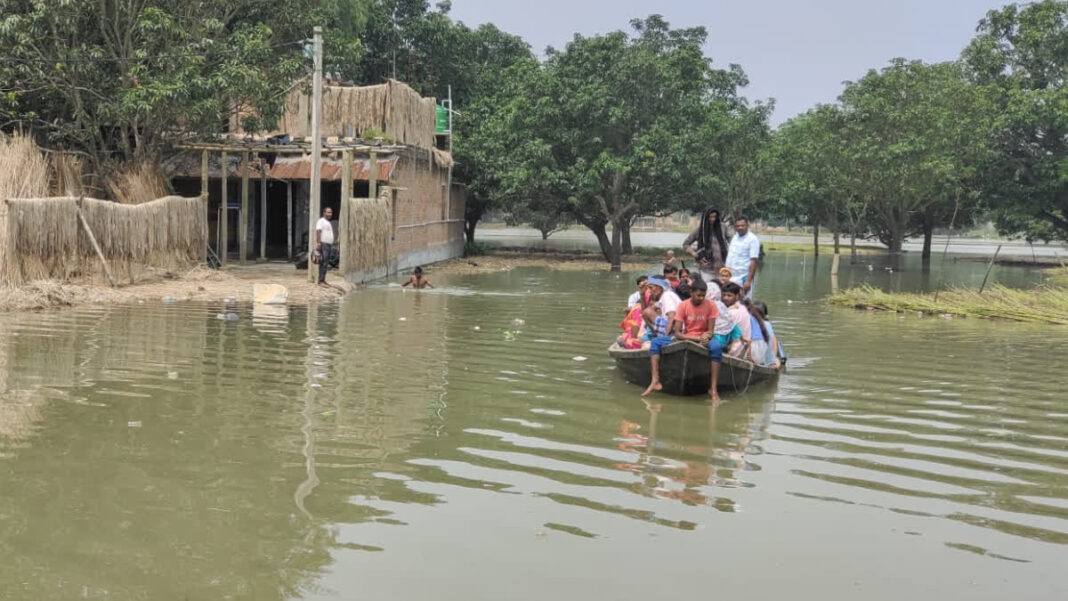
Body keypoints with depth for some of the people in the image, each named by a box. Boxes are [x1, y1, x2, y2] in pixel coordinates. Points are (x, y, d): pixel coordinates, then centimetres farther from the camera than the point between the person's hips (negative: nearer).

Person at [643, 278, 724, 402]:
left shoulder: (710, 306, -8)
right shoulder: (683, 306, -8)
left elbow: (710, 331, -8)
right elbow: (677, 333, -13)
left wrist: (705, 337, -33)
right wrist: (698, 338, -25)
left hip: (703, 338, -2)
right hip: (685, 338, 2)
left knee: (717, 347, -37)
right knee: (656, 342, -18)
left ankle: (713, 389, -35)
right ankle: (655, 382, -25)